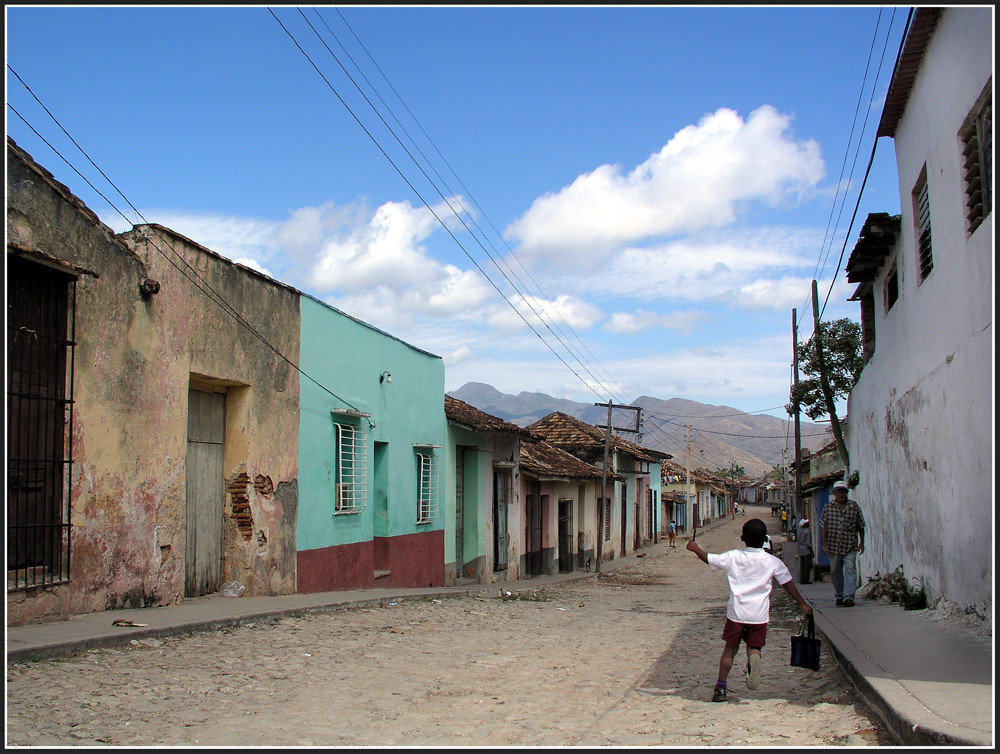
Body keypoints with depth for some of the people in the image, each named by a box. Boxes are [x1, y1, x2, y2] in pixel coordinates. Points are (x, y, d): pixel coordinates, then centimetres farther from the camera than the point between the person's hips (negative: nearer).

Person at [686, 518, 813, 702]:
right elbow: (788, 584, 3)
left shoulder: (732, 557, -2)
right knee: (754, 647, 13)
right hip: (759, 615, 0)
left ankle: (720, 688, 15)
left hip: (736, 613, 0)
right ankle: (754, 658, -24)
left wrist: (695, 548, 28)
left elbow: (708, 558, 9)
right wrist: (803, 604, 13)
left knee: (730, 649, 13)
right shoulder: (773, 562, -3)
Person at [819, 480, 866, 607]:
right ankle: (839, 596, 21)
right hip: (833, 546, 1)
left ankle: (848, 597, -14)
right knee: (835, 572, 9)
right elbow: (823, 526, 2)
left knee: (850, 570, -12)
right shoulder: (828, 507, 2)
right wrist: (824, 543, -4)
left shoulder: (854, 506, 1)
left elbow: (861, 526, 8)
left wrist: (861, 542, 8)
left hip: (850, 546, -1)